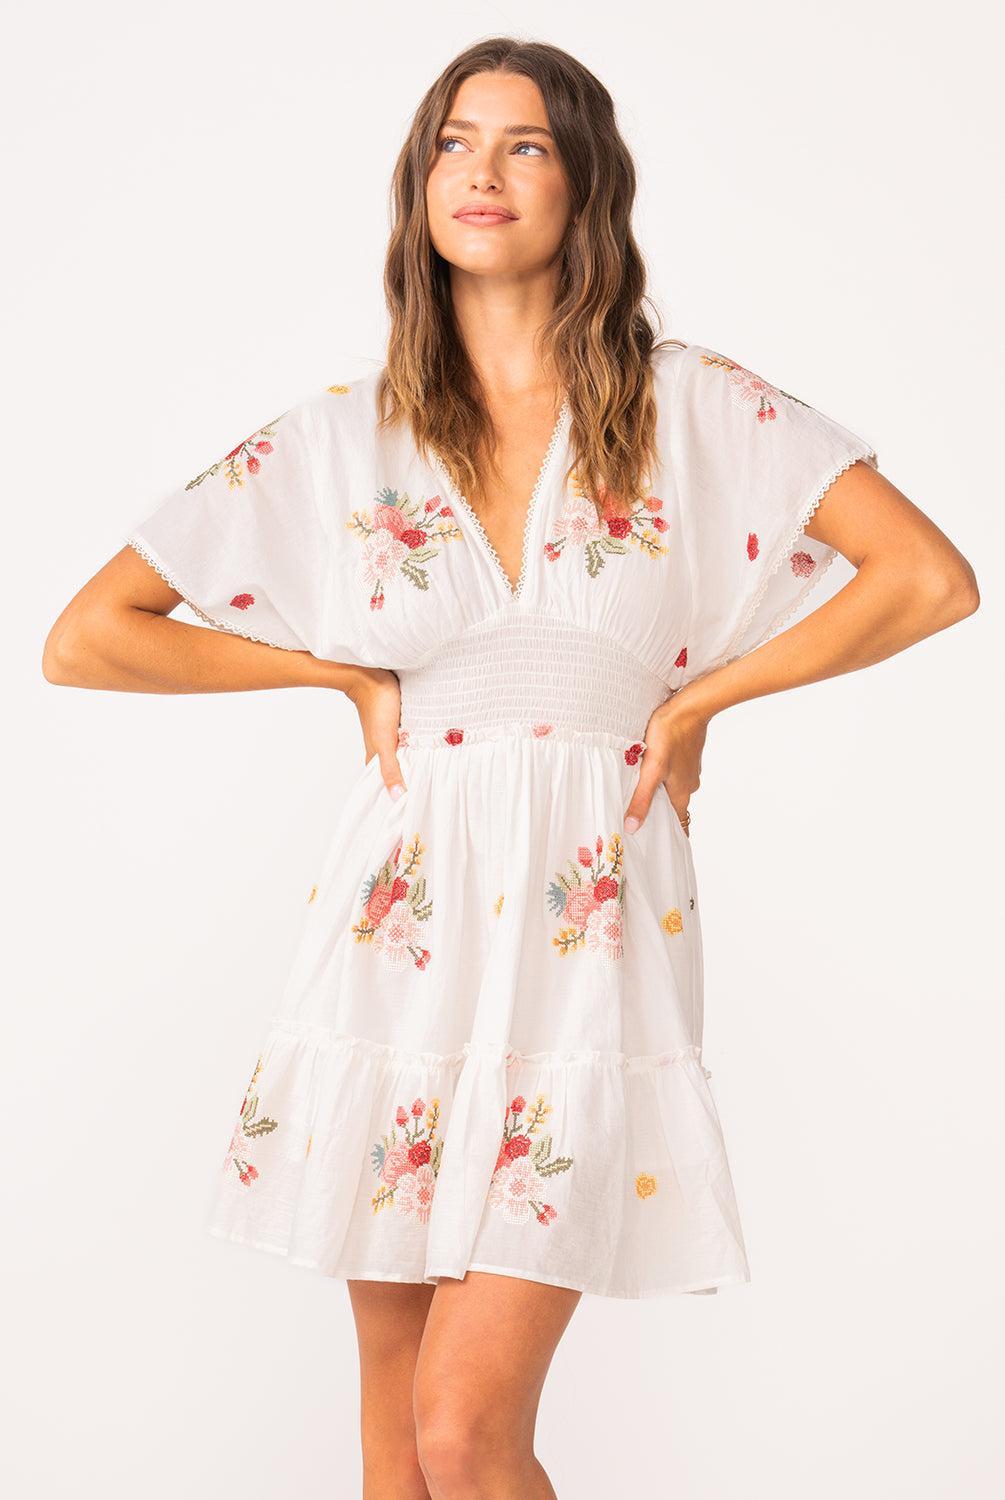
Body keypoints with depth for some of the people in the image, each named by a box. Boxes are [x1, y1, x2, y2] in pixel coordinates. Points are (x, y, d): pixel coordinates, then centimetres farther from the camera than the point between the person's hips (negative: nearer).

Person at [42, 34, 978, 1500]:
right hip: (406, 926, 2)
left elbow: (932, 578, -5)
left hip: (589, 938, -2)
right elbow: (86, 638, 4)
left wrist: (696, 697, -3)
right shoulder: (345, 436, 4)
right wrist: (351, 675, 1)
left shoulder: (693, 407, 1)